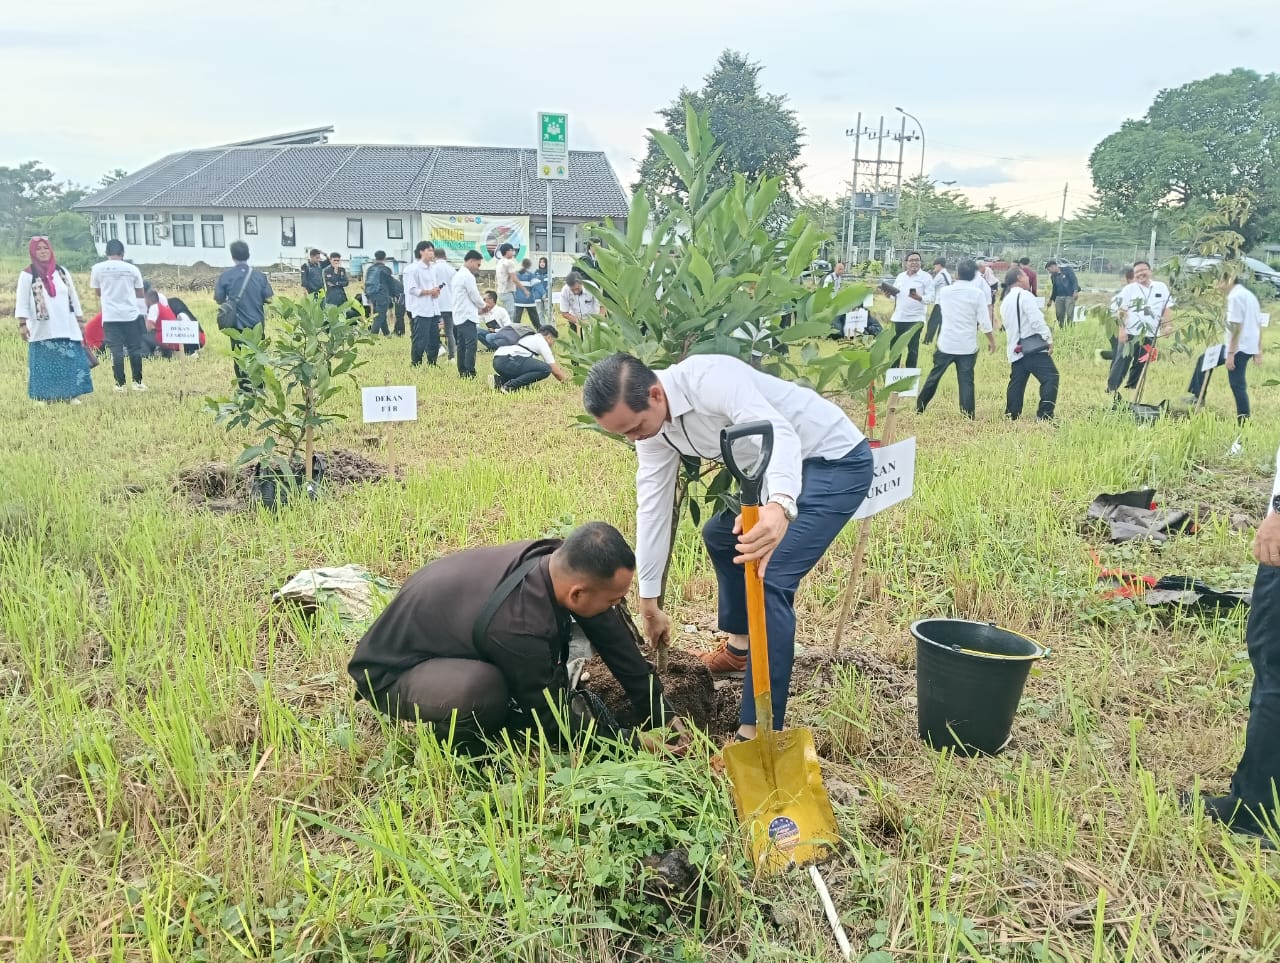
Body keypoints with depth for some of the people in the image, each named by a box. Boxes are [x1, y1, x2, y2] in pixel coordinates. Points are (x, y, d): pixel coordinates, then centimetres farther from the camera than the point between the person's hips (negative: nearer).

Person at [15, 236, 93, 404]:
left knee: (70, 361, 0)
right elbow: (21, 302, -3)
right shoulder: (27, 275, -1)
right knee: (43, 364, 0)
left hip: (66, 327, 3)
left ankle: (72, 395, 6)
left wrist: (80, 320, 10)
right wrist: (22, 324, -12)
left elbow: (73, 297, 12)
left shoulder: (61, 271, 9)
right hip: (42, 330, -3)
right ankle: (42, 397, 5)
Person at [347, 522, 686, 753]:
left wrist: (662, 715, -1)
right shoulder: (515, 623, -39)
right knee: (479, 690, -39)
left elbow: (618, 645, -4)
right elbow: (554, 714, -23)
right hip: (390, 668, -8)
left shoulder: (558, 562, -18)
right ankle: (451, 742, -7)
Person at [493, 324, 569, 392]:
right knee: (546, 369, -17)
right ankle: (509, 386, -17)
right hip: (507, 360, -10)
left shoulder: (532, 338, 31)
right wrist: (564, 379, 18)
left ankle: (501, 380, 8)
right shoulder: (541, 340, 4)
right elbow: (553, 368, 2)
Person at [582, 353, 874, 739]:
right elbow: (652, 508, 4)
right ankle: (740, 645, 46)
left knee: (768, 577, -21)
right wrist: (648, 602, 9)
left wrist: (780, 505, -64)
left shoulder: (709, 378, -31)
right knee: (719, 535, 26)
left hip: (836, 460, -10)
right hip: (782, 472, 10)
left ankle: (758, 733, -17)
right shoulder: (650, 427, -3)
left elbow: (780, 434, -43)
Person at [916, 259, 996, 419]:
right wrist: (991, 340, 5)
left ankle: (919, 409, 21)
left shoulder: (944, 290, 0)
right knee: (966, 381, 1)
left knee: (934, 376, 13)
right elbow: (985, 322, -8)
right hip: (967, 346, -2)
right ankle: (968, 416, -3)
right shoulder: (977, 294, -7)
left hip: (946, 343, 2)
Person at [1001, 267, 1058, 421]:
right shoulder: (1024, 295, -9)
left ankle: (1011, 417, 16)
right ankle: (1045, 416, -17)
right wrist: (1049, 339, -14)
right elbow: (1036, 320, -17)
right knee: (1050, 377, -10)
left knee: (1016, 384, 14)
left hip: (1016, 350, 9)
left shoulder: (1005, 302, 18)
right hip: (1033, 348, -8)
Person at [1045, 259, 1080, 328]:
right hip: (1059, 297, 6)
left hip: (1069, 296, -6)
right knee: (1059, 315, 2)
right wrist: (1051, 300, 23)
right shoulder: (1053, 276, 15)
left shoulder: (1067, 270, -2)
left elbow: (1074, 280, -9)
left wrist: (1076, 291, -23)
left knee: (1069, 315, -10)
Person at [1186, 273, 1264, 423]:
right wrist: (1258, 351, 20)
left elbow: (1236, 327, -20)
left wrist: (1230, 353, -20)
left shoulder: (1235, 296, -13)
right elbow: (1258, 325, 18)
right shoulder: (1250, 295, 17)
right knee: (1204, 360, 16)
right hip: (1251, 346, 10)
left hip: (1239, 347, -10)